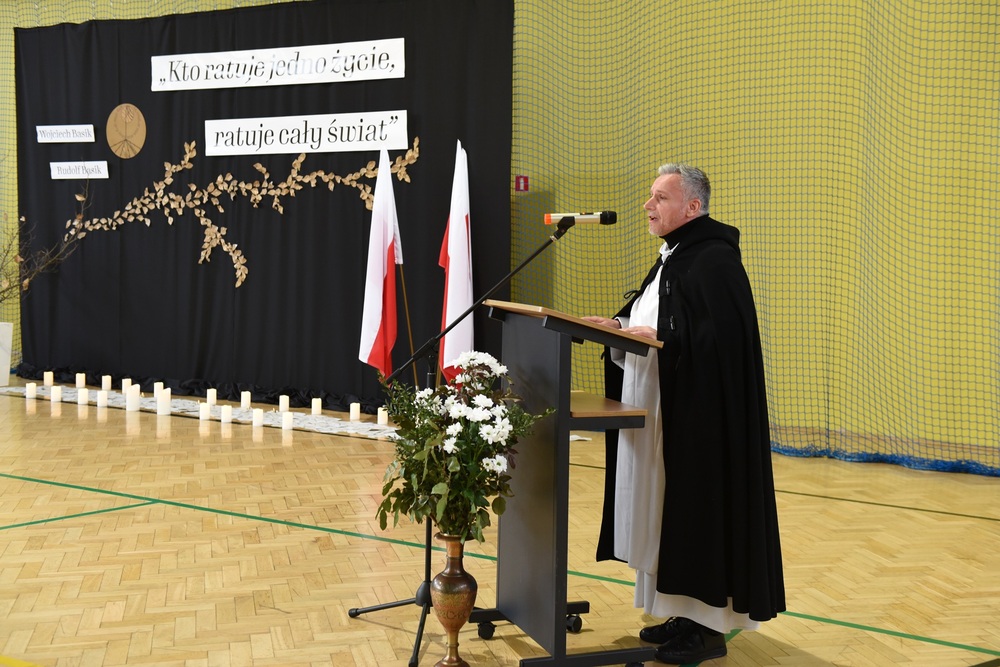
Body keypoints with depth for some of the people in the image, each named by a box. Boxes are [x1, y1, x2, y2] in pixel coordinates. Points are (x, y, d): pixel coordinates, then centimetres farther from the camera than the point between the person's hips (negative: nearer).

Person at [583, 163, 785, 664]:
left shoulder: (716, 260, -16)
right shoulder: (673, 256, 15)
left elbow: (720, 338, -25)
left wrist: (660, 337, -26)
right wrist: (620, 326, 5)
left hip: (700, 420, -10)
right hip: (664, 415, 10)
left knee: (698, 510, -3)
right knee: (669, 512, 13)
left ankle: (710, 627, 6)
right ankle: (686, 614, 23)